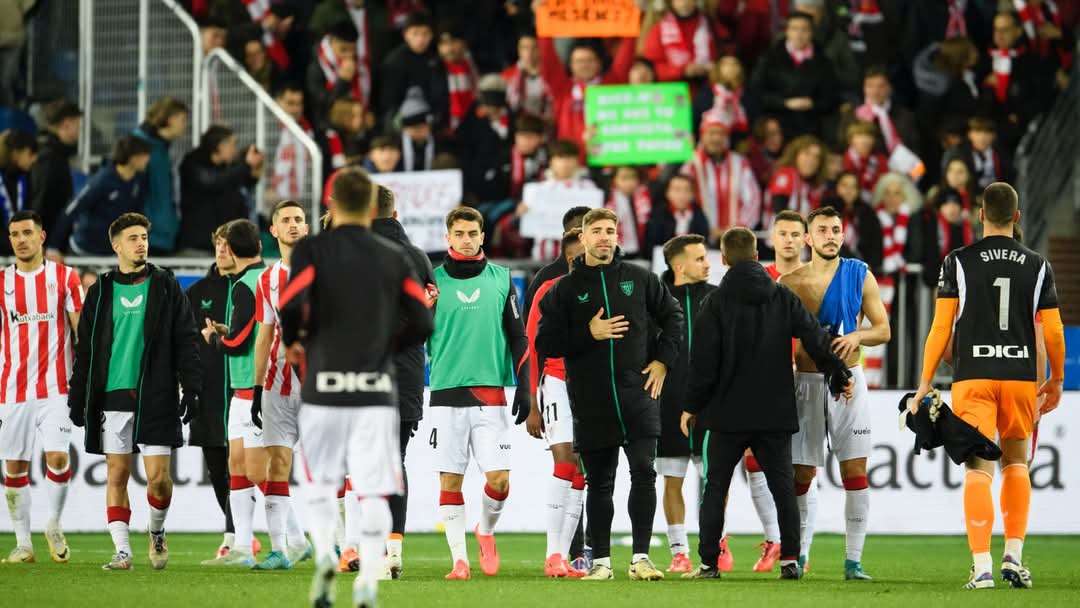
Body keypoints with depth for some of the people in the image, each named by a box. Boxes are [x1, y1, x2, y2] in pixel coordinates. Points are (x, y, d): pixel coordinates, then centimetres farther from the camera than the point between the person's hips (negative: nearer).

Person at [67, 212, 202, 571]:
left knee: (158, 476, -5)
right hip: (112, 395, 2)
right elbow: (84, 348, 12)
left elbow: (186, 340, 3)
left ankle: (157, 531, 22)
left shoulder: (166, 287, 6)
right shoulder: (101, 292, 10)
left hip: (156, 396, -2)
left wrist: (191, 389, -5)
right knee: (117, 474, -1)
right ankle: (122, 551, 2)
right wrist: (77, 397, 6)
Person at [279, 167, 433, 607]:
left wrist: (292, 342, 5)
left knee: (319, 482, 14)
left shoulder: (312, 250, -1)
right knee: (374, 492, 2)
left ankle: (324, 554, -8)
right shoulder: (394, 258, 7)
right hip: (377, 389, 1)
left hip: (324, 388, -1)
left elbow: (289, 307, -15)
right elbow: (422, 324, 2)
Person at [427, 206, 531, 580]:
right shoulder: (433, 280, 4)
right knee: (450, 479, -2)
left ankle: (486, 532, 20)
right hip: (446, 394, -1)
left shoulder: (501, 280, 8)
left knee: (499, 478, -7)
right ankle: (459, 559, 4)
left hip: (491, 393, 1)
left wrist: (523, 389, 4)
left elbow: (518, 338, 11)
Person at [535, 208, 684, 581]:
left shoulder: (639, 280, 8)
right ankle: (600, 561, 12)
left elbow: (673, 316, 18)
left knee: (644, 471, -9)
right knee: (598, 482, 5)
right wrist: (588, 333, -10)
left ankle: (640, 557, -5)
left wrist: (663, 360, 6)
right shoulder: (566, 289, 6)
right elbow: (544, 343, 1)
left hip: (637, 393, 0)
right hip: (590, 401, 0)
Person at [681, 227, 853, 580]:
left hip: (727, 416, -2)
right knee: (782, 486, 7)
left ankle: (708, 562, 1)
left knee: (715, 487, 5)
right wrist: (841, 376, 17)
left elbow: (703, 360, -7)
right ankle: (790, 560, 1)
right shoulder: (783, 298, 3)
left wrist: (692, 406, 1)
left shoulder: (716, 303, -5)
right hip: (775, 414, 2)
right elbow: (816, 339, 4)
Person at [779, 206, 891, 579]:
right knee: (801, 475, 2)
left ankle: (854, 560, -2)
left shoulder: (860, 276, 3)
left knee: (855, 471, -5)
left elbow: (883, 330, 5)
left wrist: (856, 337, -14)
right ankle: (799, 555, 16)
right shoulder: (790, 283, 0)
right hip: (806, 382, 0)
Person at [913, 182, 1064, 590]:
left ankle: (982, 567, -12)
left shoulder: (958, 262, -1)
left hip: (972, 376, -2)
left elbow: (941, 328, -2)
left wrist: (924, 385, 4)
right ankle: (1014, 557, 9)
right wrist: (1056, 381, 20)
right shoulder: (1037, 266, 4)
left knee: (978, 469, -3)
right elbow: (1053, 332, 5)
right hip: (1020, 375, 2)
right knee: (1016, 463, 18)